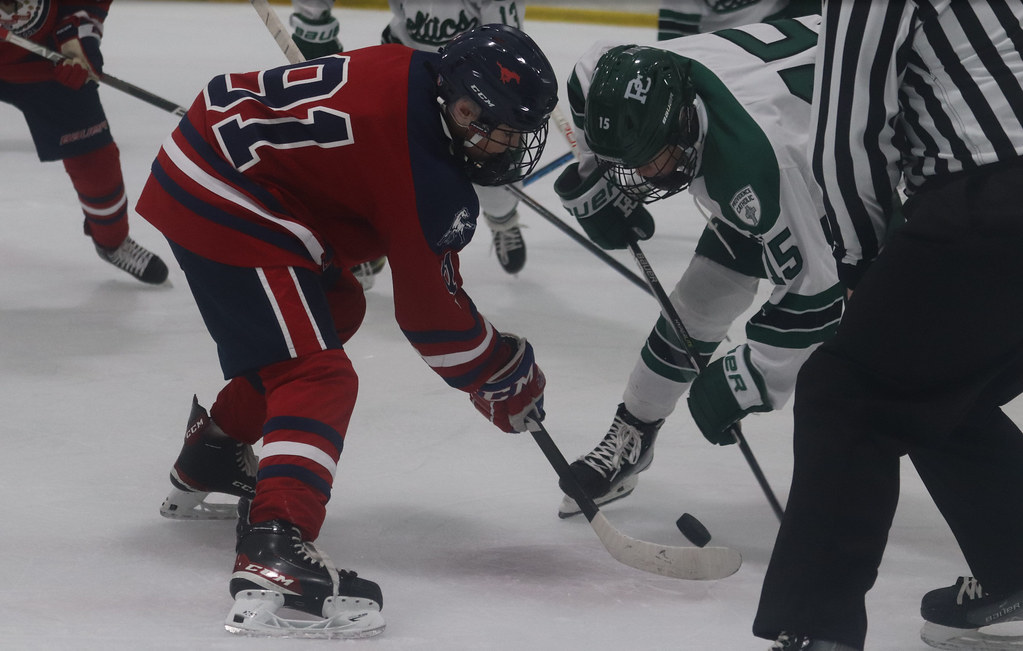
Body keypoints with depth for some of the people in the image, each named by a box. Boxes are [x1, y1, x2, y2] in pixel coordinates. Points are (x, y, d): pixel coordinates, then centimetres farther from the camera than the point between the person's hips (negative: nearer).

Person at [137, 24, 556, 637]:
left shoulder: (405, 72, 3)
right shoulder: (435, 188, -20)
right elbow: (430, 311, -11)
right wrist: (507, 376, 5)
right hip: (226, 212, -11)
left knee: (337, 306, 30)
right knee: (317, 377, -20)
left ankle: (207, 468, 46)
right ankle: (275, 561, -40)